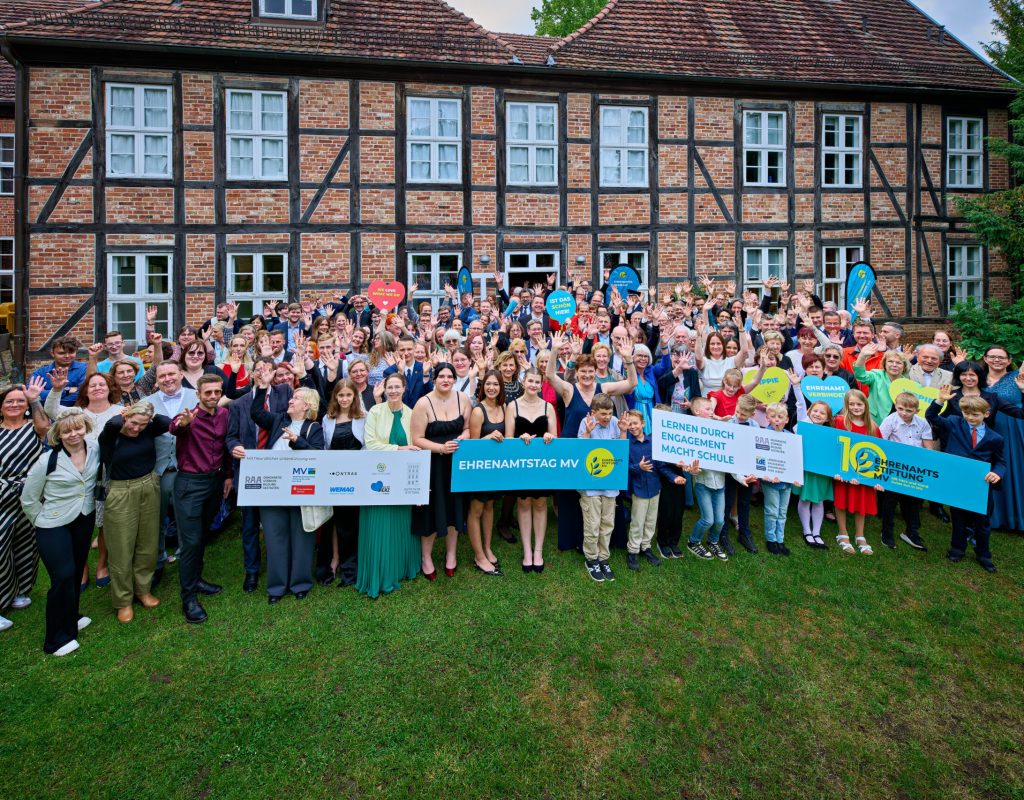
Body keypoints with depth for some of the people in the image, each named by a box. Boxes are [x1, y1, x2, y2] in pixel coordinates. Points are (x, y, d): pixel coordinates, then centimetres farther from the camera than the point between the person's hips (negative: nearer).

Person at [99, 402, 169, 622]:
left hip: (149, 488, 4)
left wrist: (149, 416, -12)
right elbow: (112, 425, -35)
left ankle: (143, 589, 35)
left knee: (148, 543, 15)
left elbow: (169, 423, -21)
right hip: (121, 493, -3)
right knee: (122, 548, 7)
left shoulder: (148, 431, -5)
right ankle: (123, 600, 24)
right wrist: (121, 417, -15)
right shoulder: (110, 435, -13)